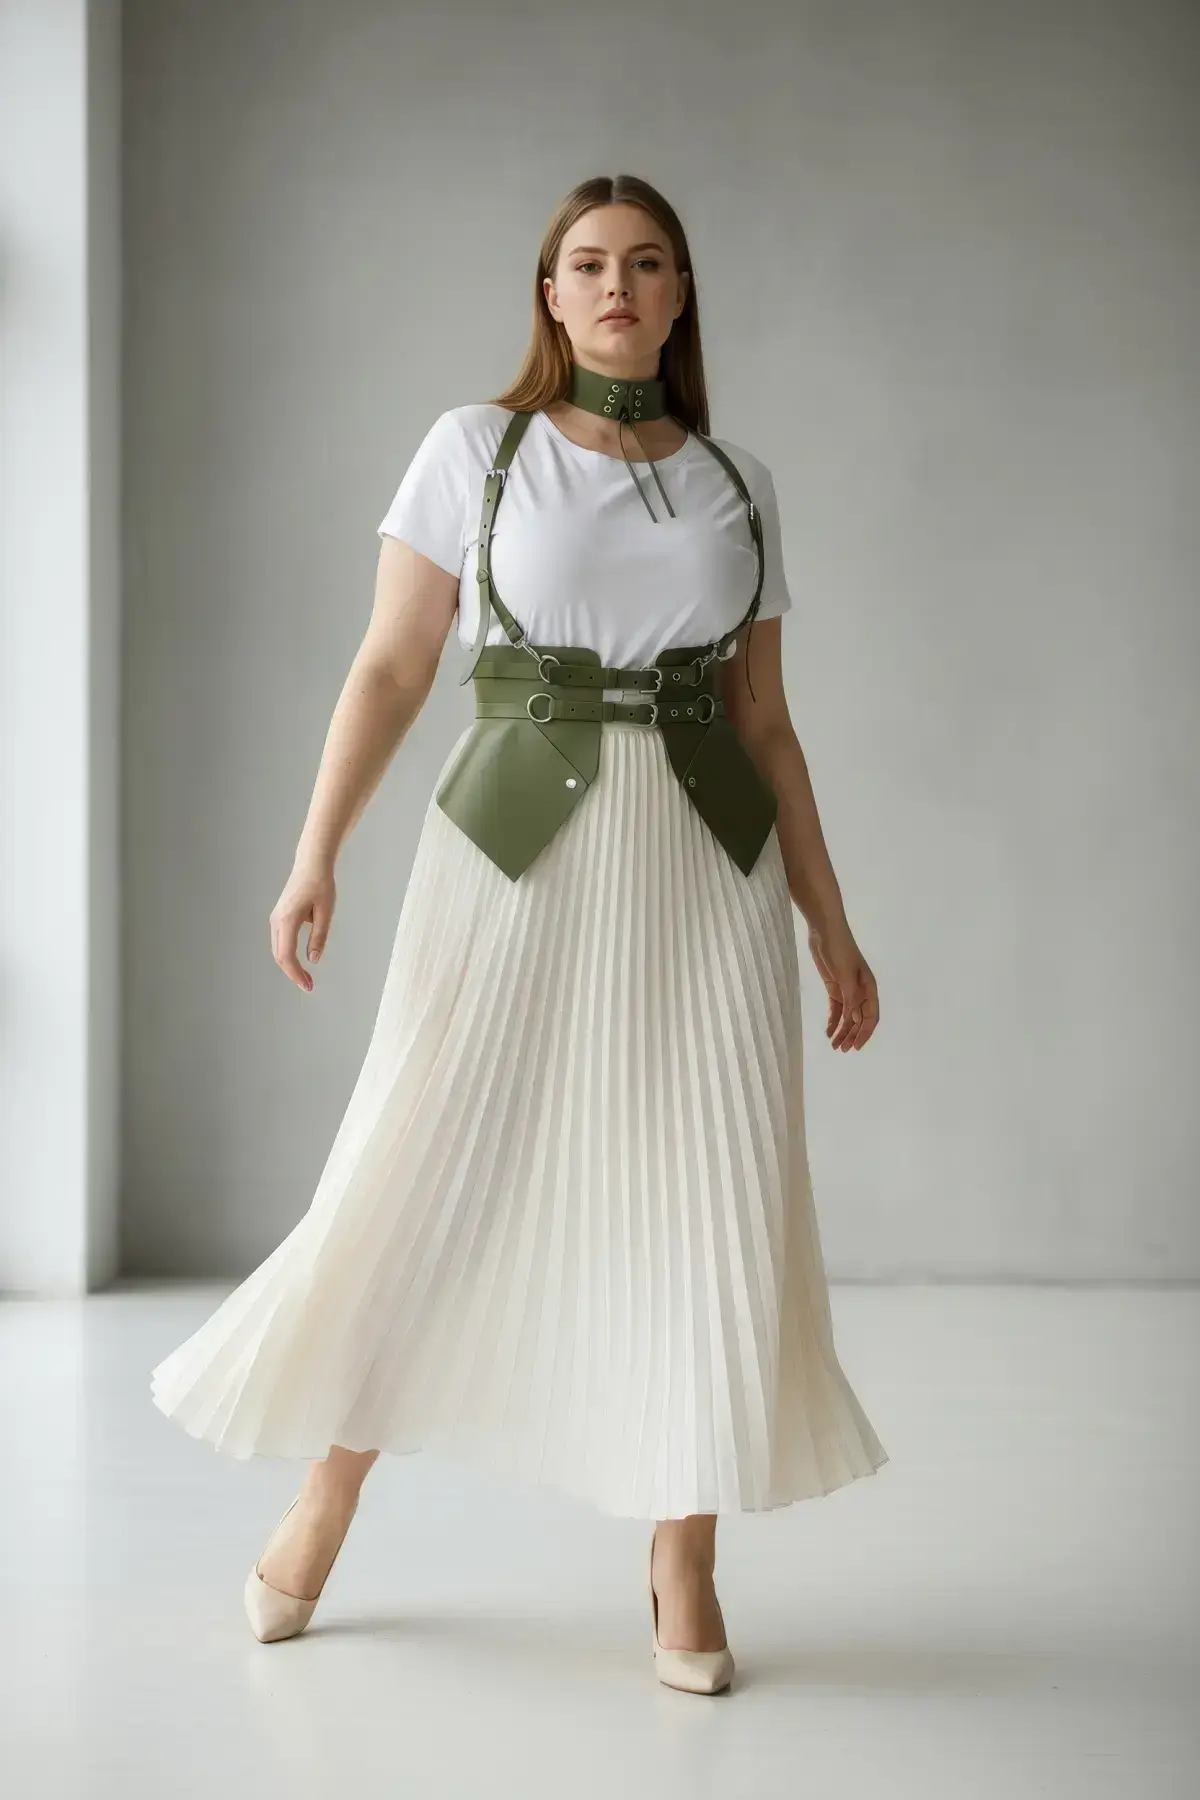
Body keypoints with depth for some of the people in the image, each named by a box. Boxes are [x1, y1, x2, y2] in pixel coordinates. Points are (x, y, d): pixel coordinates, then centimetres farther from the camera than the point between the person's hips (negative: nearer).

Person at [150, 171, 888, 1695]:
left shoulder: (738, 485, 11)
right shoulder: (475, 449, 4)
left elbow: (763, 723, 13)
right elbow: (390, 667, 1)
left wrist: (830, 926, 10)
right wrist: (316, 852, -11)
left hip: (704, 866, 2)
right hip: (514, 848, -2)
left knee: (707, 1205, 0)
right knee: (423, 1173, 1)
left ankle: (686, 1580, 12)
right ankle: (319, 1515, 21)